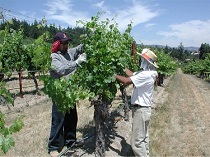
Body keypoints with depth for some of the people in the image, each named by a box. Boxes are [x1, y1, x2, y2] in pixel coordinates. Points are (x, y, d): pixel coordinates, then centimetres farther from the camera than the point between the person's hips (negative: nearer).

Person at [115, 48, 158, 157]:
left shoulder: (145, 75, -25)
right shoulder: (146, 72, 6)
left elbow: (126, 81, -29)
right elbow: (132, 74, 9)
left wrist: (113, 74, -17)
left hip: (141, 110, -10)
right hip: (143, 108, 10)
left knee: (137, 141, -2)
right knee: (143, 137, 23)